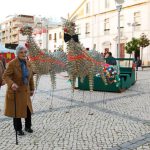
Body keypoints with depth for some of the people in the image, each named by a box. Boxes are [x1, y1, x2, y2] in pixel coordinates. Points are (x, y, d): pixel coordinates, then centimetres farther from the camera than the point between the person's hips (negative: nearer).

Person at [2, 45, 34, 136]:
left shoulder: (28, 63, 0)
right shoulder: (12, 64, -18)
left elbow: (31, 76, 9)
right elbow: (5, 76, -18)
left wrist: (32, 89, 11)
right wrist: (12, 84, -36)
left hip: (25, 91, 5)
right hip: (15, 91, -5)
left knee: (28, 109, 10)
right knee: (17, 111, 5)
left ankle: (28, 127, 30)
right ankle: (18, 129, 24)